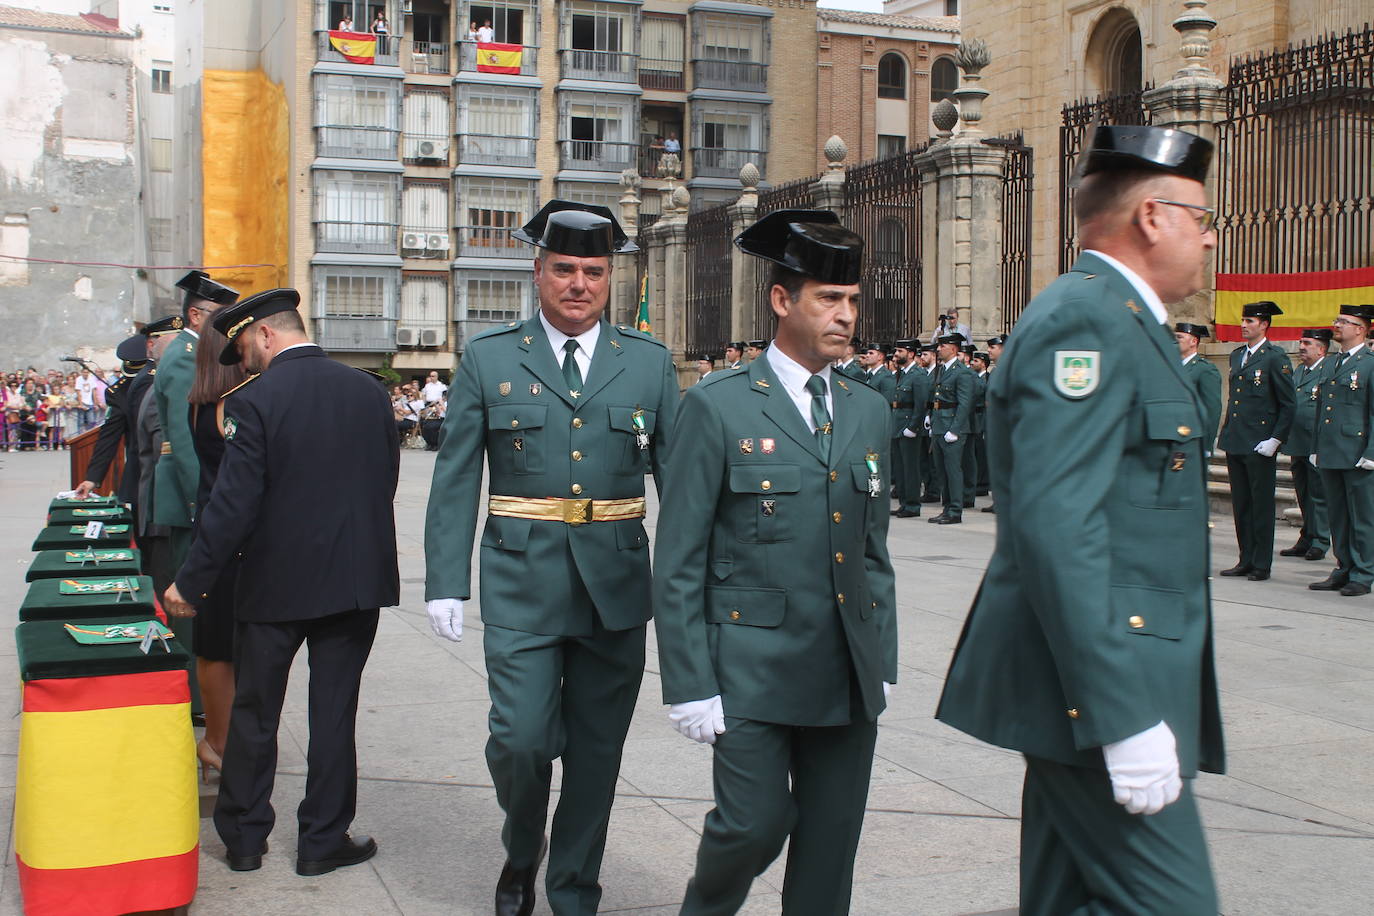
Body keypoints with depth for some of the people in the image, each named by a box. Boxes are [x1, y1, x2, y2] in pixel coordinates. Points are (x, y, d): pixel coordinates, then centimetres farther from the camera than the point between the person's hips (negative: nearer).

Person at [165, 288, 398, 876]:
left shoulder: (255, 401, -14)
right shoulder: (368, 391, 1)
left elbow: (232, 504, -16)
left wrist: (191, 583, -7)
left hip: (275, 581, -3)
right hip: (356, 579, 3)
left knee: (253, 712, 13)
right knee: (334, 712, 10)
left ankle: (243, 838, 23)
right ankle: (323, 840, 17)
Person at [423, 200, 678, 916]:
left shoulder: (649, 363, 5)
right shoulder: (488, 358, 2)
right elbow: (455, 478, 1)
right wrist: (445, 583, -6)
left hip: (616, 587, 2)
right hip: (521, 584, -1)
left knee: (596, 751, 9)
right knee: (521, 740, -5)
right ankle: (522, 850, 27)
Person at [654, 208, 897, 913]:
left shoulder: (869, 412, 11)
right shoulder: (719, 408, -5)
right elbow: (679, 562, -6)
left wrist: (882, 663, 11)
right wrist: (689, 684, -10)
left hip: (849, 674, 5)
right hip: (752, 666, -5)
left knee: (830, 853, 9)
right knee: (756, 825, -5)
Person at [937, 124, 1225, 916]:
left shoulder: (1121, 322, 18)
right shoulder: (1084, 319, -15)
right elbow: (1055, 526, -24)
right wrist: (1124, 717, -25)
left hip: (1100, 683, 10)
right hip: (1100, 686, -10)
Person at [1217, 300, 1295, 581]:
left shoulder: (1275, 358, -7)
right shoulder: (1236, 355, 14)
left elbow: (1288, 404, -8)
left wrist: (1276, 439, -13)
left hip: (1260, 445, -7)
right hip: (1235, 442, 7)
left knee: (1261, 505, 0)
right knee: (1240, 504, 11)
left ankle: (1262, 565, 7)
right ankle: (1246, 560, 19)